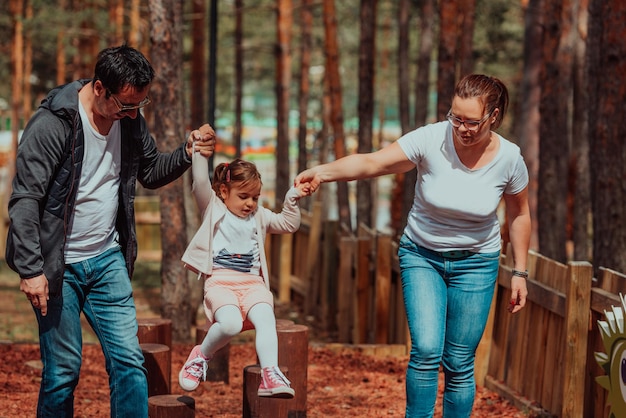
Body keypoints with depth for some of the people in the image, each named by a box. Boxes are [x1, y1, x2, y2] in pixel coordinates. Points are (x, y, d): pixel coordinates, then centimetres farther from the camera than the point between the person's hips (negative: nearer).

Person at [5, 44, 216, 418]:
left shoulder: (130, 120, 1)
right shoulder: (53, 123, -18)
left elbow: (151, 172, 15)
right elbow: (25, 200, -18)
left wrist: (187, 153, -6)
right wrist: (30, 270, -22)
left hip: (108, 260, 5)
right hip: (58, 267, -5)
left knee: (129, 361, 1)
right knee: (63, 372, -1)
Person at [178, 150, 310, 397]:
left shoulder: (258, 216, 22)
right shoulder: (213, 208, 11)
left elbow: (289, 224, 21)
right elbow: (200, 182, -3)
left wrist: (292, 199, 9)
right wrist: (199, 152, -9)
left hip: (252, 283, 3)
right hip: (220, 282, -3)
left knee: (265, 319, -28)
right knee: (230, 323, -32)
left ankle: (270, 375, -37)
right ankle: (201, 356, -4)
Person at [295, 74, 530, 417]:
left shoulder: (509, 158, -13)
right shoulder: (430, 140, -21)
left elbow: (519, 214, 4)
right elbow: (371, 162, -30)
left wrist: (520, 273, 6)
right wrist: (324, 172, -48)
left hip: (475, 262, 1)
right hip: (421, 256, -1)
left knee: (460, 364, 3)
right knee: (426, 350, -18)